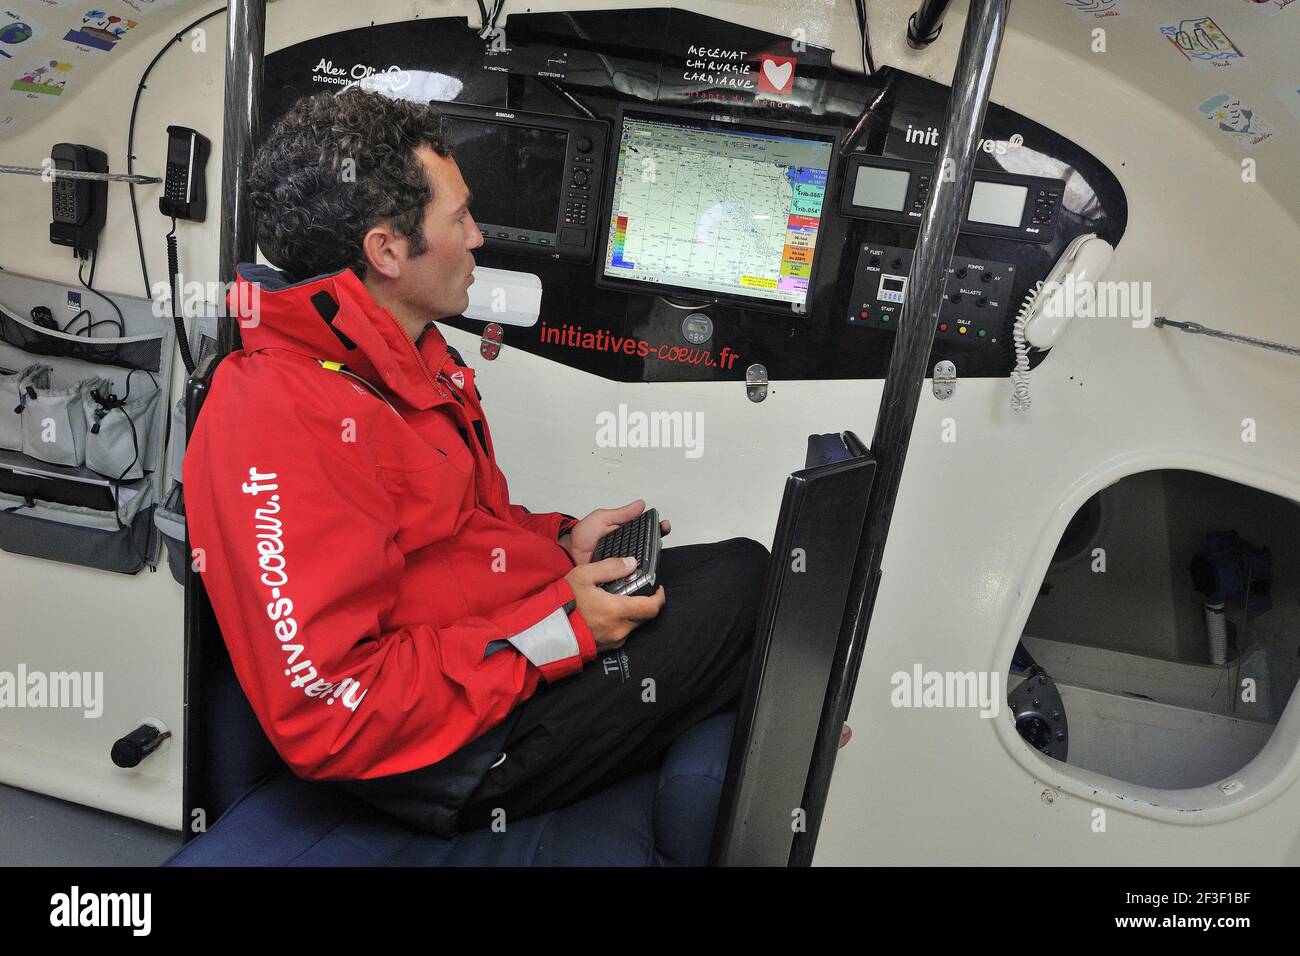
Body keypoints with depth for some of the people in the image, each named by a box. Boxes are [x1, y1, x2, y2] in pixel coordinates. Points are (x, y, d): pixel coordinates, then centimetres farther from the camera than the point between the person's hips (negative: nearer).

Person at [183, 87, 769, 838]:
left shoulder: (405, 356, 5)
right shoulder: (277, 424, -27)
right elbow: (324, 715, -28)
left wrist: (558, 542, 2)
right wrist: (554, 629, -25)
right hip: (471, 758, -9)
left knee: (744, 564, 10)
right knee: (742, 587, -3)